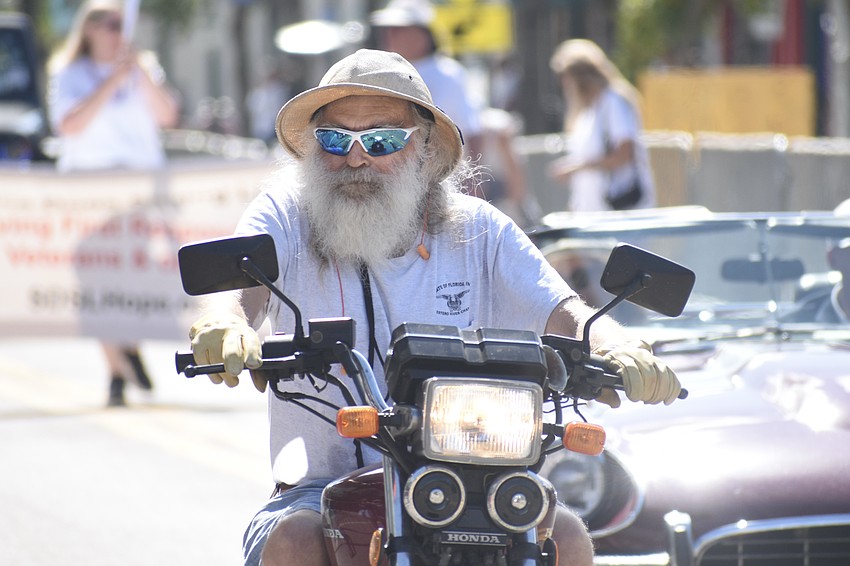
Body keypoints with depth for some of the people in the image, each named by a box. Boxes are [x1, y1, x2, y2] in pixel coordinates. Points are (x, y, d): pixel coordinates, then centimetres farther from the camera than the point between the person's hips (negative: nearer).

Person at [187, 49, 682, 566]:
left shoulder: (477, 229, 8)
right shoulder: (286, 214, 4)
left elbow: (562, 311, -1)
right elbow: (239, 281, -15)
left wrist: (610, 344, -26)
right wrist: (226, 322, -41)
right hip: (325, 482, -1)